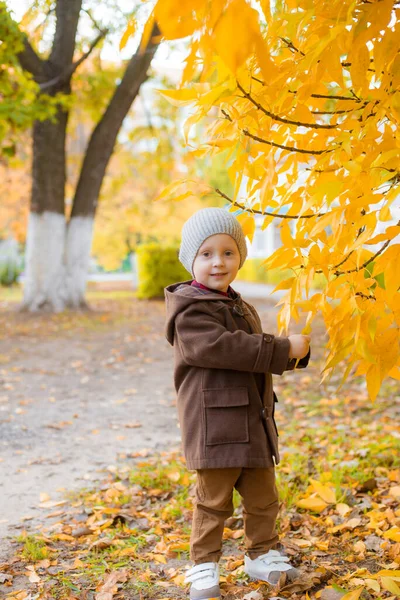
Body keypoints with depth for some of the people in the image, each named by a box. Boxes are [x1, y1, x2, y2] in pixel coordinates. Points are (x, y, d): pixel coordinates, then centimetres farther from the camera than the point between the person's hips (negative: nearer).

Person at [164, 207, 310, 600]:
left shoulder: (240, 307, 17)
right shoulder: (190, 312, -14)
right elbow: (224, 347, -27)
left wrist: (293, 351, 7)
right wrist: (283, 350, -24)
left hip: (253, 422, 9)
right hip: (214, 424, -8)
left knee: (263, 498, 17)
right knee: (213, 502, -1)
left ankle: (262, 556, 33)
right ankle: (204, 567, 14)